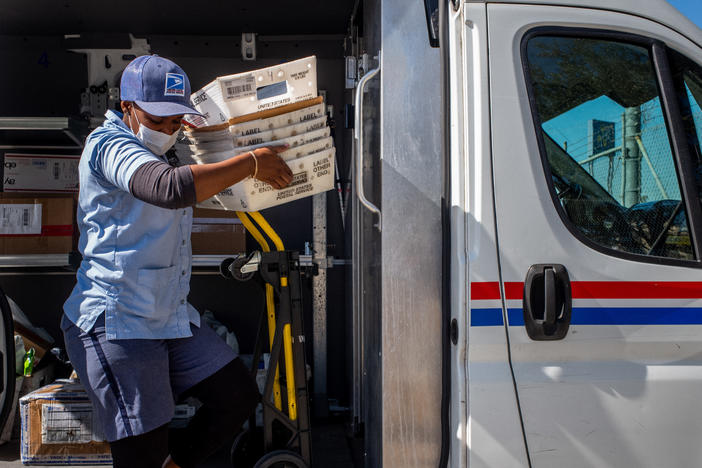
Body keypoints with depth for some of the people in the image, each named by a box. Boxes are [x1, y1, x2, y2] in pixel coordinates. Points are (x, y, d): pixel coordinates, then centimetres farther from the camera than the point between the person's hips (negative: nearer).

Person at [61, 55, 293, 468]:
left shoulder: (153, 154, 18)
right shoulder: (109, 144, -13)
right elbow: (170, 188, -34)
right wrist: (252, 163, -27)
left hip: (171, 319, 9)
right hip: (116, 325, -9)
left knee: (239, 396, 4)